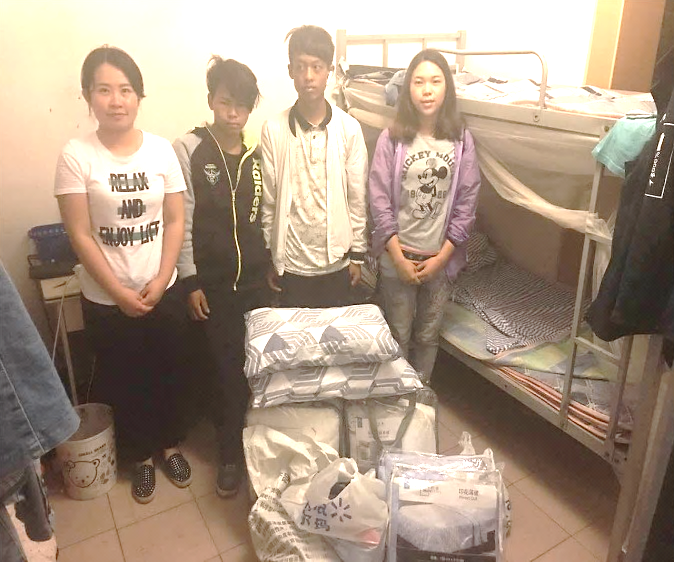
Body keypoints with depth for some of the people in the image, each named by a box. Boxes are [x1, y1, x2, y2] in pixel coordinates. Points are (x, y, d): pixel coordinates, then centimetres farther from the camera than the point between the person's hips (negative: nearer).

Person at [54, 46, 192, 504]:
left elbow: (175, 220, -2)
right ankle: (141, 456, 37)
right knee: (125, 381, 14)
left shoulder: (161, 148, -4)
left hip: (163, 291, 2)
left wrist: (159, 282, -10)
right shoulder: (77, 156, -10)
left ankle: (170, 444, 40)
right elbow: (80, 235, -10)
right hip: (107, 300, -1)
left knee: (169, 374, 15)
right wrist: (121, 294, -12)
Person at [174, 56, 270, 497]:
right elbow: (182, 221, -7)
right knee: (227, 366, 4)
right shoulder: (189, 150, -6)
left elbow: (266, 215, 11)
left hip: (256, 278, 3)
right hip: (213, 282, -3)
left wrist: (274, 265, 10)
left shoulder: (257, 153, 5)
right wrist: (191, 282, -8)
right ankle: (231, 453, 23)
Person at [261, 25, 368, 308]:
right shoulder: (273, 130, -6)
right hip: (290, 263, 0)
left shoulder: (349, 128, -5)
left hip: (337, 261, 1)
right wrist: (268, 258, 1)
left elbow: (357, 197, -1)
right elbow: (268, 200, -2)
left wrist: (357, 254, 1)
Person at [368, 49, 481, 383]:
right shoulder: (391, 139, -7)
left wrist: (442, 256, -8)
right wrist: (399, 258, -12)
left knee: (428, 336, 16)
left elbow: (467, 202, -2)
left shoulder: (461, 140, -2)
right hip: (397, 257, -2)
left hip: (440, 258, 2)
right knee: (398, 337, 10)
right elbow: (379, 201, -8)